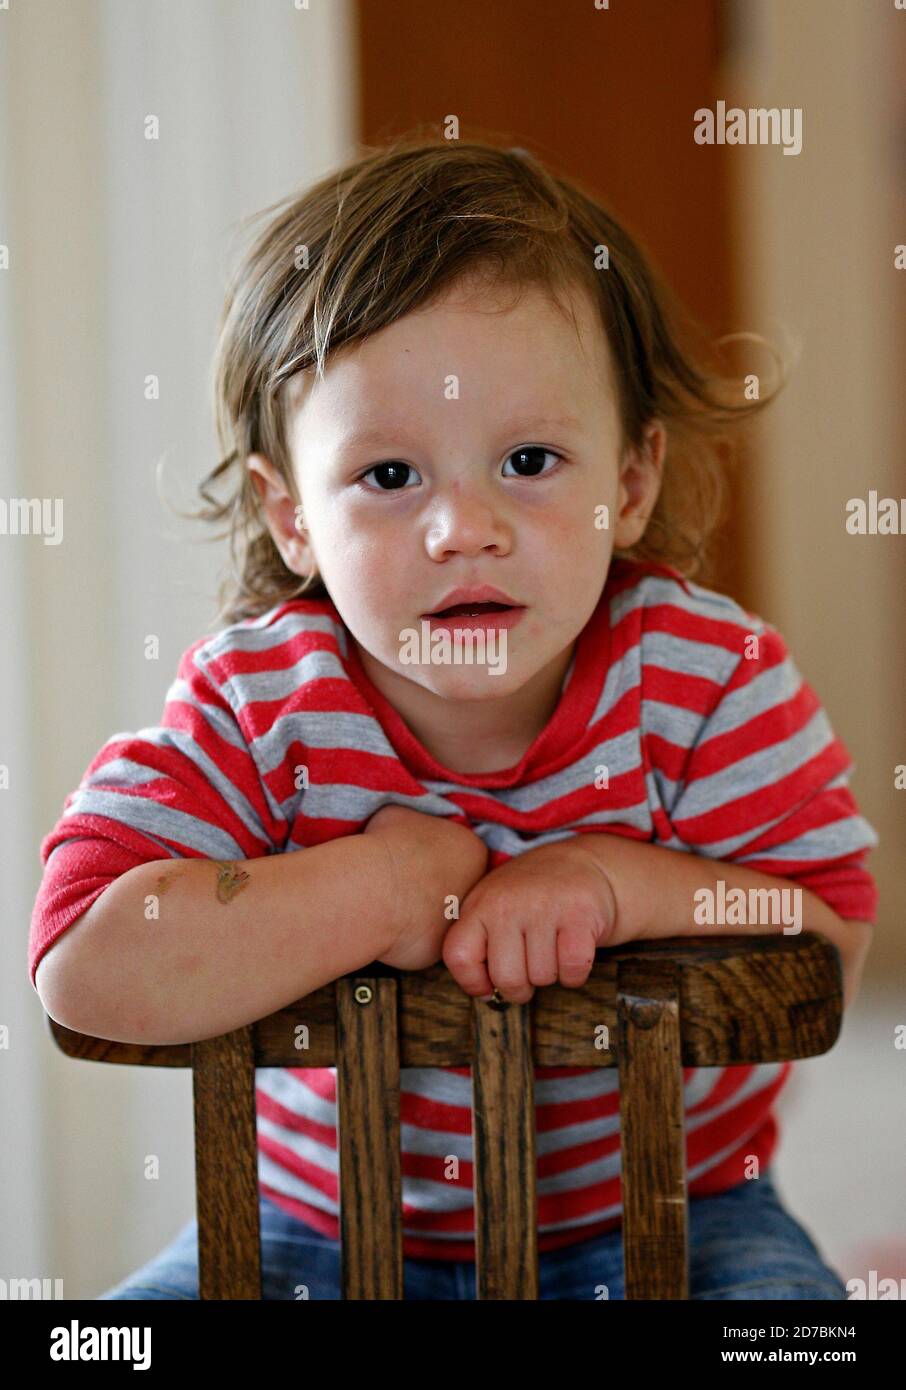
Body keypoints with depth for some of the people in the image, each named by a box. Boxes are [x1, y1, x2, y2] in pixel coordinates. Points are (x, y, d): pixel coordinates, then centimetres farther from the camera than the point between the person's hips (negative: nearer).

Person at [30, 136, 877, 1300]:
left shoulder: (707, 676, -15)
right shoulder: (259, 700, -18)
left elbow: (828, 952, -13)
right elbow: (87, 969, -30)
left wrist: (617, 880, -28)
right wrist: (385, 890, -30)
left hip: (655, 1212, 0)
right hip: (326, 1223, 1)